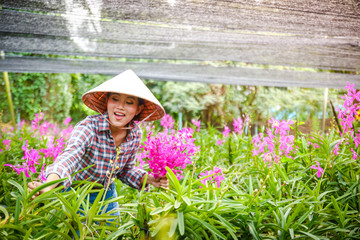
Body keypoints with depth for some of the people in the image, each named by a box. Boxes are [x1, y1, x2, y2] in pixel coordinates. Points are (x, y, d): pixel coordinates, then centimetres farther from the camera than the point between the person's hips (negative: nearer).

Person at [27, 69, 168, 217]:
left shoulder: (135, 134, -13)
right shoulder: (89, 127, -29)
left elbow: (126, 170, 1)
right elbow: (70, 156, -47)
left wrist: (148, 179, -16)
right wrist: (48, 186, -65)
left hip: (107, 194, 4)